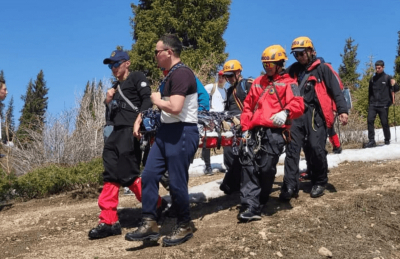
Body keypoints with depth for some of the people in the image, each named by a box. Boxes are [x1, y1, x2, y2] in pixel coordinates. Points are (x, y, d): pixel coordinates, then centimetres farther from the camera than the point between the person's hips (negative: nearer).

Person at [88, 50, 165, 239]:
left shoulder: (137, 78, 2)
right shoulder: (116, 87, 26)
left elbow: (147, 100, -12)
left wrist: (138, 121, -24)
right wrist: (109, 102, 7)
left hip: (130, 131, -9)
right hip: (117, 132, 9)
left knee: (128, 175, -11)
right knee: (111, 176, 3)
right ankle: (108, 222, 6)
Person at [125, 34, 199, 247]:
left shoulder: (181, 73, -16)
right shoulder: (171, 74, 17)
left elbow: (175, 107, -27)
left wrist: (157, 100, -10)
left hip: (182, 133, -10)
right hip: (166, 131, 10)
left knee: (176, 182, -1)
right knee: (149, 175, 5)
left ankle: (184, 227, 18)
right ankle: (149, 224, 12)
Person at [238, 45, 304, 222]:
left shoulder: (288, 83, 7)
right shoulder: (258, 82, 24)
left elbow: (298, 104, -8)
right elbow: (248, 106, 24)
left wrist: (286, 112, -27)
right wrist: (245, 127, 16)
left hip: (274, 132, -5)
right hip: (255, 131, 5)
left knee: (267, 168, -5)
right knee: (249, 166, -6)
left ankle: (260, 200, 16)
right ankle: (250, 206, -8)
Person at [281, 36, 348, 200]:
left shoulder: (322, 69, 4)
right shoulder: (292, 70, 16)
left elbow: (336, 90, -1)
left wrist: (342, 110, -11)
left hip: (315, 113, -3)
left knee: (316, 148, -6)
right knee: (292, 148, -7)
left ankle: (320, 182, 14)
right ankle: (290, 186, -9)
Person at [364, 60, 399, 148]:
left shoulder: (388, 78, 3)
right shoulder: (372, 79, 14)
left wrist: (393, 85, -20)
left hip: (383, 105, -3)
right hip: (373, 104, 3)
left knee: (384, 123, 1)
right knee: (370, 120, -13)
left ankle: (387, 140, 19)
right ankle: (371, 140, -11)